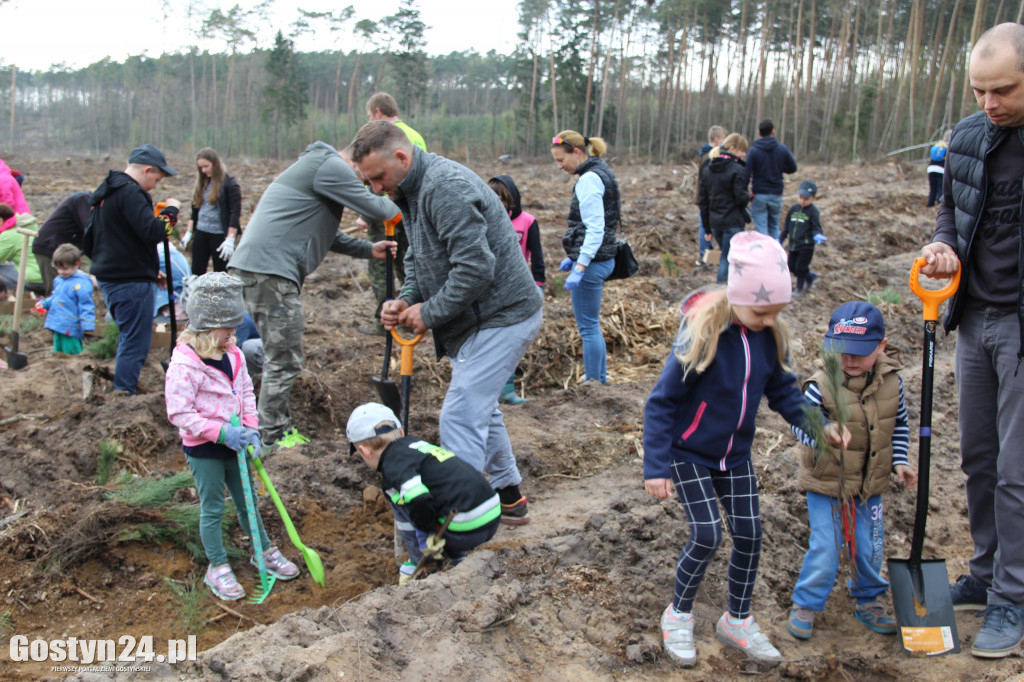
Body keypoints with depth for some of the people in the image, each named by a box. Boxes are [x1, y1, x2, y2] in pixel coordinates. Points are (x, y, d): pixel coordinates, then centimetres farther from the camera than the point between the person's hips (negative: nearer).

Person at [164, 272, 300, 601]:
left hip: (233, 442, 6)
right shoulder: (184, 364, -22)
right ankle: (217, 568, 23)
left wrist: (251, 428, -4)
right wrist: (221, 432, -26)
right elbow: (179, 413, -23)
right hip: (203, 449, -6)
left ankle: (264, 551, 36)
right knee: (212, 509, 7)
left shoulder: (232, 354, 0)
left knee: (247, 500, 19)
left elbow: (246, 392, 10)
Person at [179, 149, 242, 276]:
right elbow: (195, 210, 18)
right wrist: (188, 232, 11)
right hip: (201, 233, 6)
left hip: (220, 235, -6)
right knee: (196, 273, 3)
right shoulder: (202, 183, 12)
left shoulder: (229, 183, -8)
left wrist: (230, 240, -17)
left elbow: (235, 213, -12)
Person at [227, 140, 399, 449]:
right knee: (283, 361, -3)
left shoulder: (316, 165, 27)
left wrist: (368, 249, 25)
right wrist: (396, 206, 12)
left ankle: (280, 429, 26)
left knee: (282, 358, 18)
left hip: (253, 266, 11)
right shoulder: (330, 166, -7)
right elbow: (372, 207, -9)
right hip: (269, 270, -11)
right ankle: (273, 439, 5)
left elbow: (326, 234, 31)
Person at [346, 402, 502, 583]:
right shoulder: (416, 443, 19)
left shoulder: (393, 463, -7)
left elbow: (419, 500, -23)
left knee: (400, 503, 4)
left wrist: (426, 536, -7)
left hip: (465, 531, -8)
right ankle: (455, 557, 24)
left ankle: (419, 563, 11)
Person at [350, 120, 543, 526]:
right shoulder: (411, 191, 11)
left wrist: (430, 312, -18)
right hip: (480, 320, 11)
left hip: (502, 318, -11)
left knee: (460, 417, -10)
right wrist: (406, 300, 0)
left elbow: (475, 267, -29)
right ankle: (509, 499, 34)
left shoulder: (446, 187, -23)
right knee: (480, 408, 20)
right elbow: (418, 258, 19)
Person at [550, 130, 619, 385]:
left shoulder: (589, 180, -16)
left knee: (588, 326, -2)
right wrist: (573, 257, 22)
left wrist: (579, 268, -26)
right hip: (601, 259, 10)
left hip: (592, 261, -10)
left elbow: (595, 229, -23)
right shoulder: (600, 173, 14)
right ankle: (601, 379, 25)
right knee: (592, 325, 17)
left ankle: (593, 382, 6)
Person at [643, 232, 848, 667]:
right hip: (689, 454, -5)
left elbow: (781, 389, 7)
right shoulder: (703, 333, -26)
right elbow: (661, 402, -20)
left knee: (749, 535, 6)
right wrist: (656, 467, -21)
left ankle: (738, 621, 28)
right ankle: (678, 615, 16)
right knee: (707, 536, -10)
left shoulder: (770, 335, -9)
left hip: (735, 455, 6)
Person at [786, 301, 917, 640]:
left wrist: (900, 461, 2)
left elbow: (899, 424, 8)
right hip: (825, 484, -4)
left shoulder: (891, 382, -6)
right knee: (825, 548, -3)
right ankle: (805, 605, 18)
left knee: (870, 548, 13)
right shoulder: (821, 386, -21)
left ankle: (868, 601, 37)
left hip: (870, 485, 4)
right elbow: (801, 424, -22)